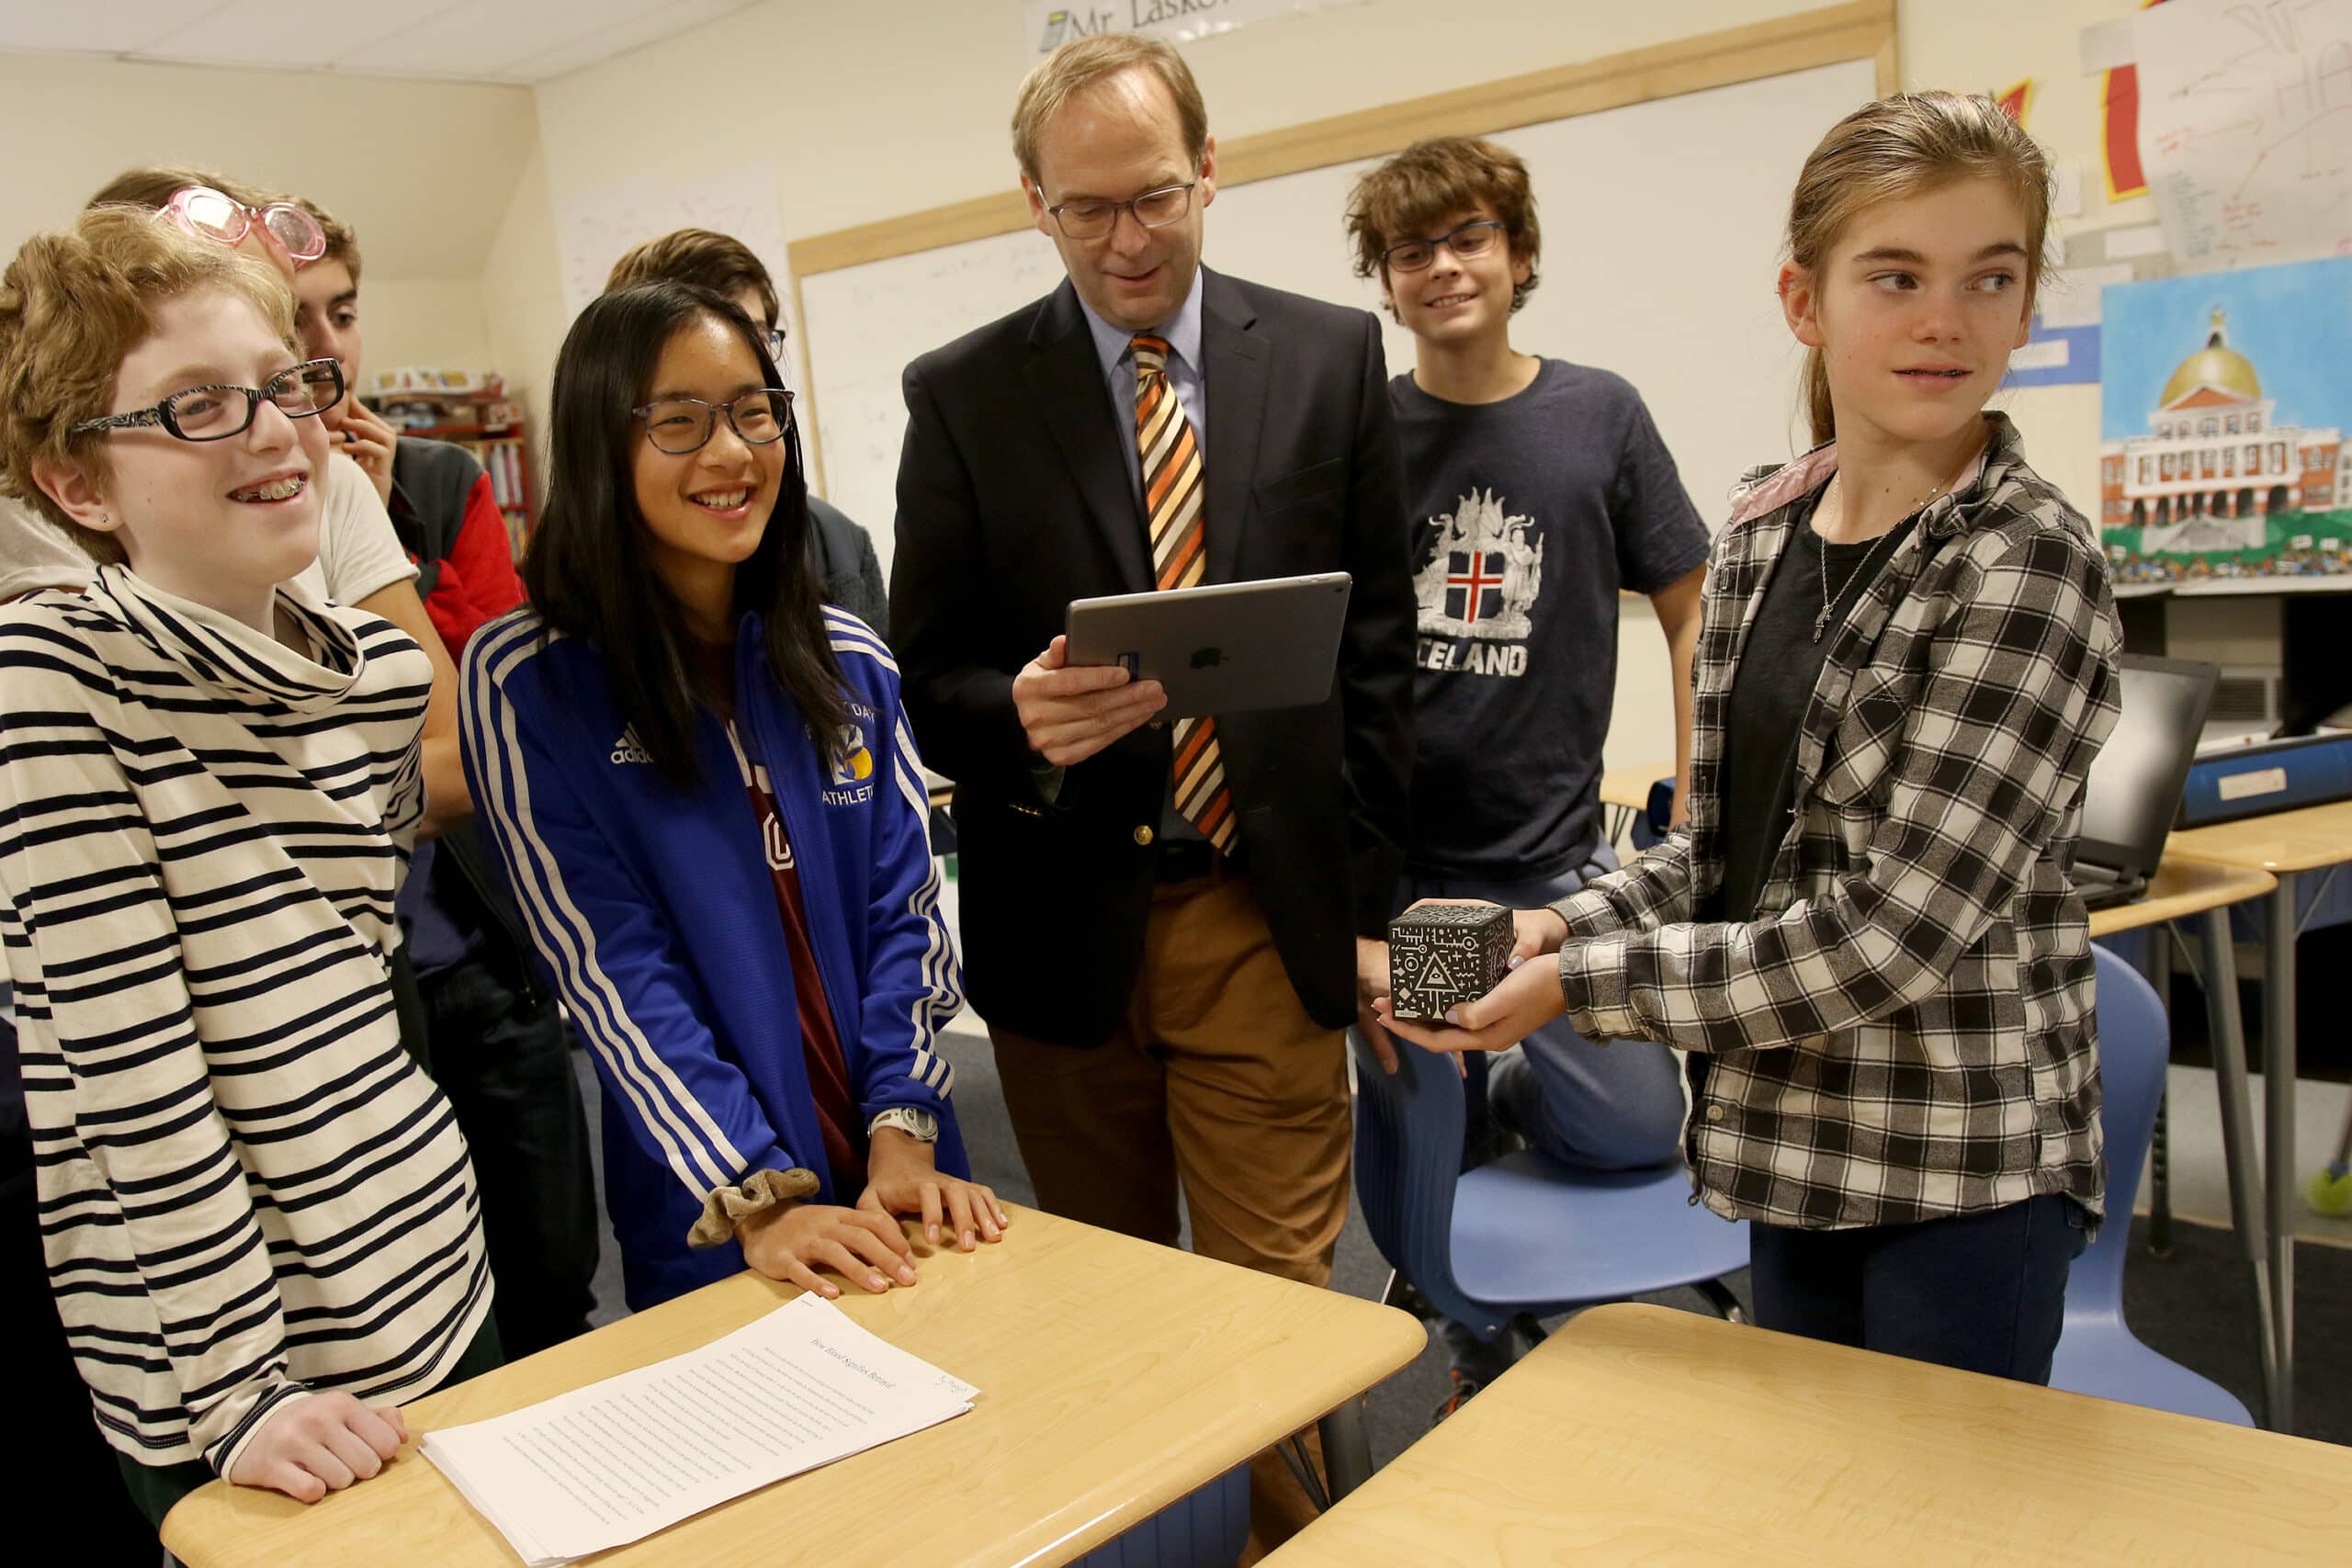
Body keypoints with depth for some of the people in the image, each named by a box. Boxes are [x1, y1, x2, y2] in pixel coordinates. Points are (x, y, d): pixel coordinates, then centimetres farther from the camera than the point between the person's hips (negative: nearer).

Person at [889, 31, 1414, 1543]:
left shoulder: (1332, 358, 3)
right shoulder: (962, 394, 1)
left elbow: (1378, 651, 4)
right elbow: (927, 678, 2)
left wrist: (1367, 903, 2)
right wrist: (1020, 716, -21)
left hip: (1267, 919, 0)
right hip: (1062, 921, 1)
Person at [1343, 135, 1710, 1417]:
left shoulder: (1599, 415, 2)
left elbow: (1694, 617, 8)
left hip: (1555, 856, 0)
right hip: (1393, 864, 0)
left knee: (1634, 1131, -10)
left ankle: (1514, 1094, 24)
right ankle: (1475, 1353, 35)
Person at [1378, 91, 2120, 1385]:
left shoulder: (2026, 563, -18)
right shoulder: (1759, 530, 1)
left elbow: (1896, 928, -23)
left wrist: (1581, 981, -19)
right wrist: (1566, 925, -6)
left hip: (1967, 1165, -6)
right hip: (1794, 1139, 6)